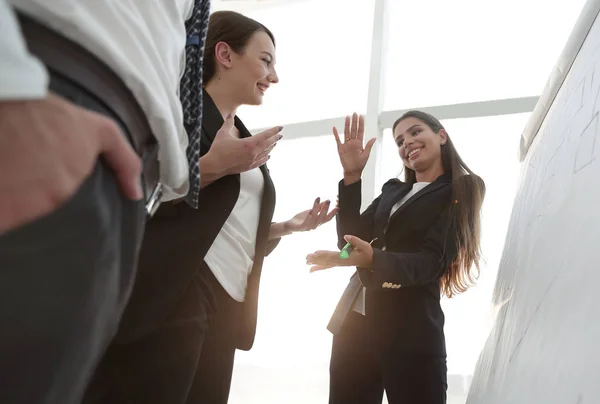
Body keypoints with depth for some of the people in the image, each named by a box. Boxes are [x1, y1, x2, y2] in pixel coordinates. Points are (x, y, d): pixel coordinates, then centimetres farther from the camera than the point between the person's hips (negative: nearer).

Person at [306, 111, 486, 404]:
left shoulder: (461, 192, 1)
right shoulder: (392, 191, 18)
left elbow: (433, 262, -12)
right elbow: (351, 238, 7)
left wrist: (373, 260, -29)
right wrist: (352, 176, 0)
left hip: (409, 331, -5)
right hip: (354, 320, 6)